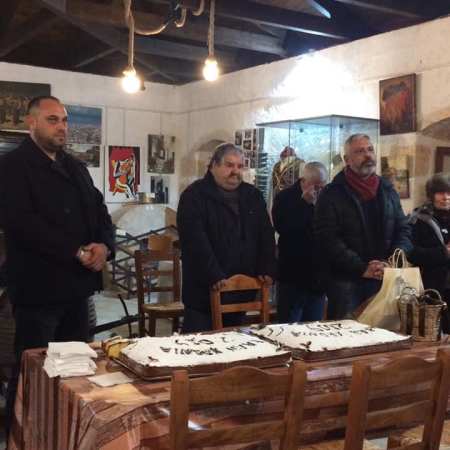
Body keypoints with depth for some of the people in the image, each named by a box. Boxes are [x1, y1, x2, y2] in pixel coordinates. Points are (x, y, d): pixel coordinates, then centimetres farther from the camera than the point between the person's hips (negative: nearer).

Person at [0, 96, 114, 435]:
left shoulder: (76, 167, 17)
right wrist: (77, 253, -18)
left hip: (77, 283, 7)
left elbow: (99, 211, 15)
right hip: (39, 284, -7)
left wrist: (104, 246, -7)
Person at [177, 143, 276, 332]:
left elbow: (266, 235, 12)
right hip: (205, 287, -5)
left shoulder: (253, 196, 12)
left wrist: (266, 270, 0)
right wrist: (213, 275, -23)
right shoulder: (194, 195, -7)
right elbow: (195, 240, -17)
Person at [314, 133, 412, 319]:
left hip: (384, 281, 4)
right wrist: (362, 268, -17)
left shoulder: (387, 190, 13)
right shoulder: (332, 194, -2)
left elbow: (403, 230, 13)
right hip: (345, 282, -4)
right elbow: (328, 239, -11)